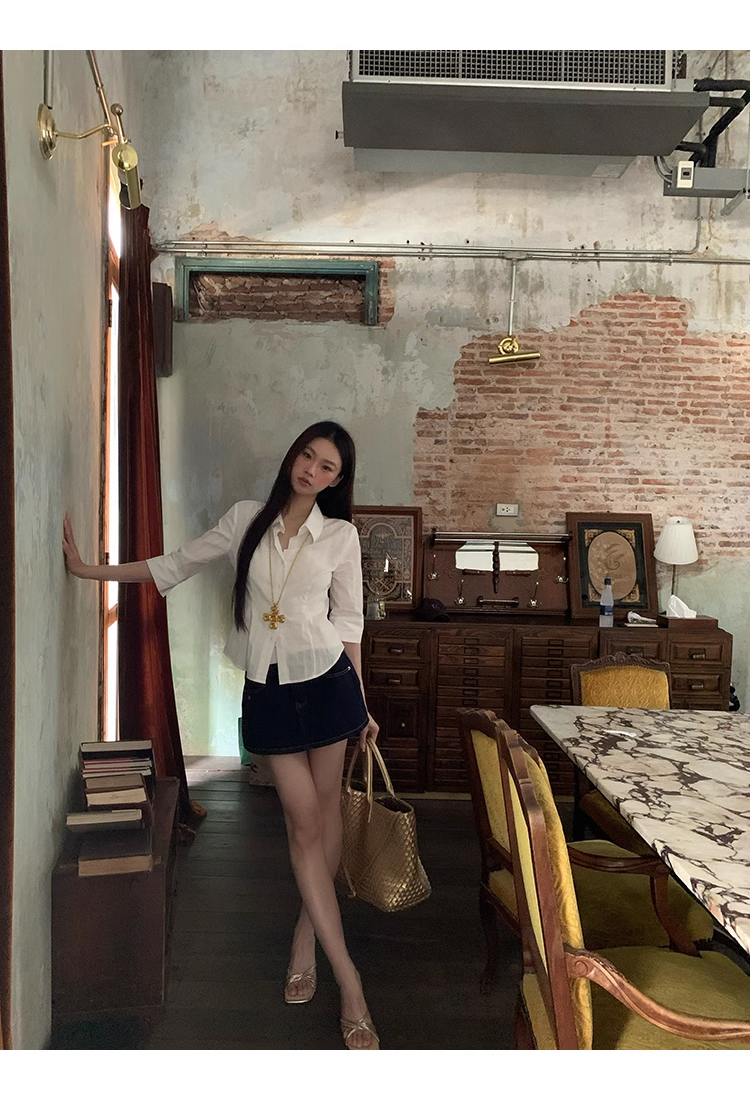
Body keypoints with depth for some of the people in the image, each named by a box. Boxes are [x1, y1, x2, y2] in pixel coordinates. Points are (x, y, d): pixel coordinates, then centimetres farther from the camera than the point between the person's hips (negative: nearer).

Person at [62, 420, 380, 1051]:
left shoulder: (340, 535, 0)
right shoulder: (247, 520, 4)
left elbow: (348, 621, 4)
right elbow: (176, 566, 10)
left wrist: (360, 703, 7)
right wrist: (88, 570, 10)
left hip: (326, 679, 0)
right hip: (267, 689, 0)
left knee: (324, 810, 9)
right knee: (304, 822, 0)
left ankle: (306, 938, 32)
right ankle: (349, 984, 7)